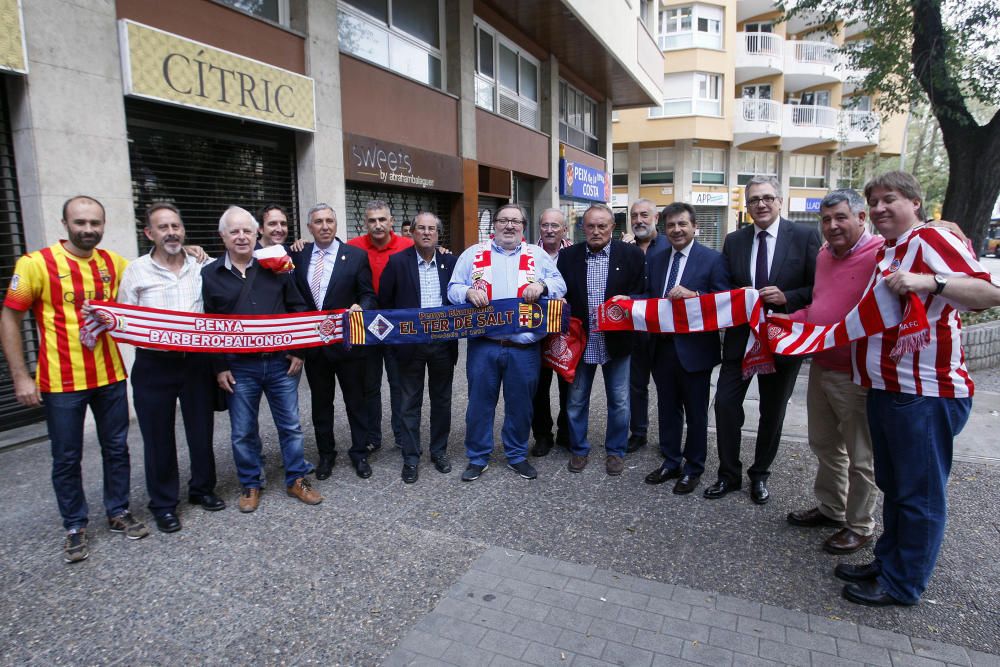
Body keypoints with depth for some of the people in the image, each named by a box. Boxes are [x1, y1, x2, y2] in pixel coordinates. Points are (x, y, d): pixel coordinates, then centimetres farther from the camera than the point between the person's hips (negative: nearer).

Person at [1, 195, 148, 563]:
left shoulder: (113, 262, 3)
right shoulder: (37, 263, -9)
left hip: (110, 376, 4)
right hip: (61, 382, -4)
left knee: (117, 448, 14)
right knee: (67, 458, 8)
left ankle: (118, 511, 31)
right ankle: (75, 527, 25)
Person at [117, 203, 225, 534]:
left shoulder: (200, 268, 5)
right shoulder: (136, 271, -1)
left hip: (197, 362, 2)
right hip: (154, 366, -2)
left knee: (202, 431, 13)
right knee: (159, 438, 9)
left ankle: (202, 488, 33)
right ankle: (163, 504, 25)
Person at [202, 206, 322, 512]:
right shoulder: (210, 275, 1)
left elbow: (298, 309, 6)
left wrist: (298, 351, 0)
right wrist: (219, 367, -2)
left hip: (281, 362, 1)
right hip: (238, 368, 0)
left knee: (290, 425, 9)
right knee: (243, 432, 10)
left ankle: (296, 480, 24)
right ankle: (250, 485, 28)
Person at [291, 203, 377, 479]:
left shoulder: (356, 256, -4)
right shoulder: (299, 255, 4)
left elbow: (369, 295, -3)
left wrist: (360, 307, -23)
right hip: (313, 343, 3)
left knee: (356, 401, 10)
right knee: (320, 403, 16)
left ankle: (359, 453, 27)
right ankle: (326, 454, 33)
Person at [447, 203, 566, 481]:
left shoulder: (538, 255, 9)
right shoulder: (473, 254, 8)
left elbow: (560, 286, 4)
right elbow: (453, 289, 5)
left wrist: (542, 285, -17)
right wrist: (468, 292, -16)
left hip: (524, 346, 1)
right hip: (483, 345, 0)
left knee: (520, 404, 11)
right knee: (480, 402, 8)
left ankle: (517, 455, 30)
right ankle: (477, 457, 24)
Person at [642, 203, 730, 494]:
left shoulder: (713, 259, -6)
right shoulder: (656, 260, 10)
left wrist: (693, 294, -26)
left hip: (693, 348, -5)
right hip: (662, 345, 5)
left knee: (696, 412, 9)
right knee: (667, 409, 16)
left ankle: (693, 469, 26)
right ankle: (670, 462, 32)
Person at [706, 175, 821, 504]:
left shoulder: (805, 236, -6)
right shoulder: (734, 240, 3)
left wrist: (787, 298, -21)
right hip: (740, 336, 2)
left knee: (772, 411, 11)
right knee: (725, 402, 0)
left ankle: (760, 474, 31)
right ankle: (729, 474, 18)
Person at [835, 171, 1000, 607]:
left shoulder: (931, 240, -13)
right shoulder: (885, 250, 14)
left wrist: (930, 282, -38)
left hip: (925, 394, -9)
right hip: (886, 389, 10)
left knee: (919, 493, 4)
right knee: (892, 486, 20)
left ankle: (903, 584, 17)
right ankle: (887, 563, 34)